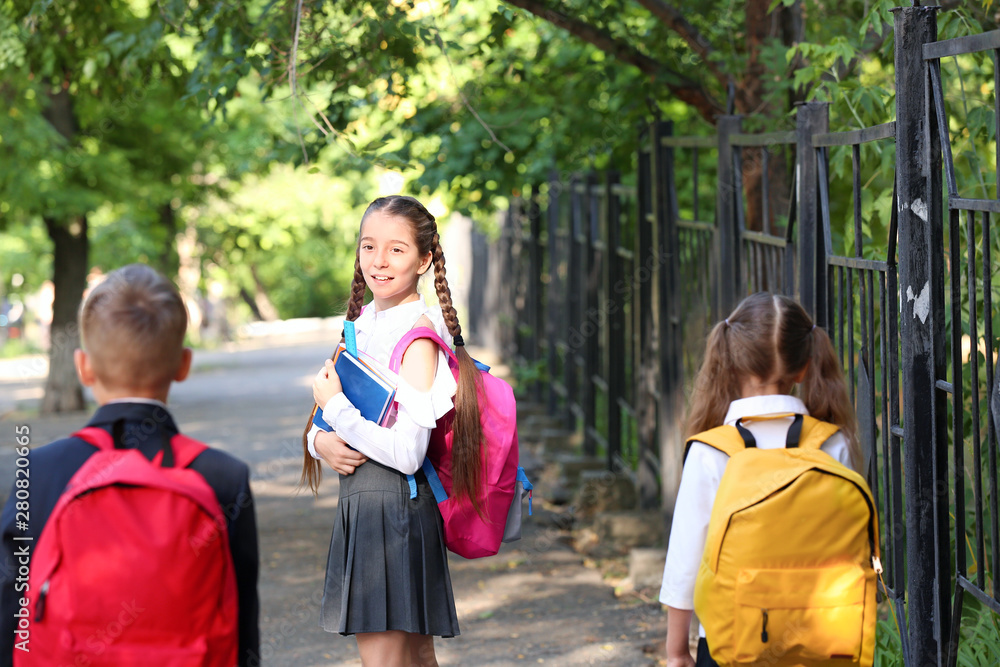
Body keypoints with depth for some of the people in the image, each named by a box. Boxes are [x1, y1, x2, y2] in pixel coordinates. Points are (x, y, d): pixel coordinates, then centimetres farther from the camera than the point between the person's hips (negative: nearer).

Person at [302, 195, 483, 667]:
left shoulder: (418, 335, -15)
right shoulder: (363, 323, 10)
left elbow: (407, 454, -21)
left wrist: (335, 407, -13)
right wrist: (321, 442, -5)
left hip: (394, 506, -9)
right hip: (359, 505, 9)